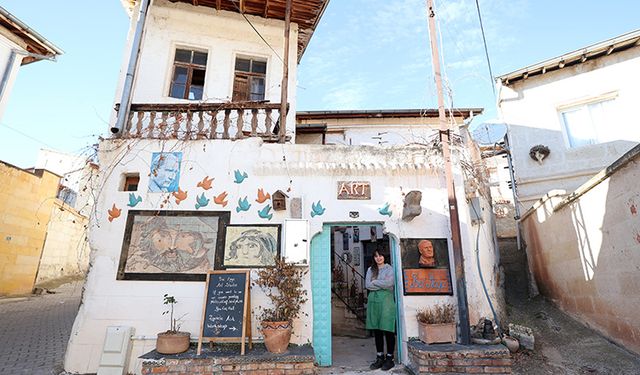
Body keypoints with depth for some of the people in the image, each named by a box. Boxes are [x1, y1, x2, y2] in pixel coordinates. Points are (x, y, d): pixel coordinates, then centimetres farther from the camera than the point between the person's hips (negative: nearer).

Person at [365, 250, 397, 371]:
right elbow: (367, 285, 1)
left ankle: (389, 358, 9)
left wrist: (374, 282, -3)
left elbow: (389, 283, -13)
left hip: (386, 301, -4)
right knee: (377, 331, 8)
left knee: (388, 330, -1)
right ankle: (380, 357, 18)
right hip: (373, 301, 4)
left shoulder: (389, 269, 4)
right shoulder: (370, 270, 13)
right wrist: (382, 286, -7)